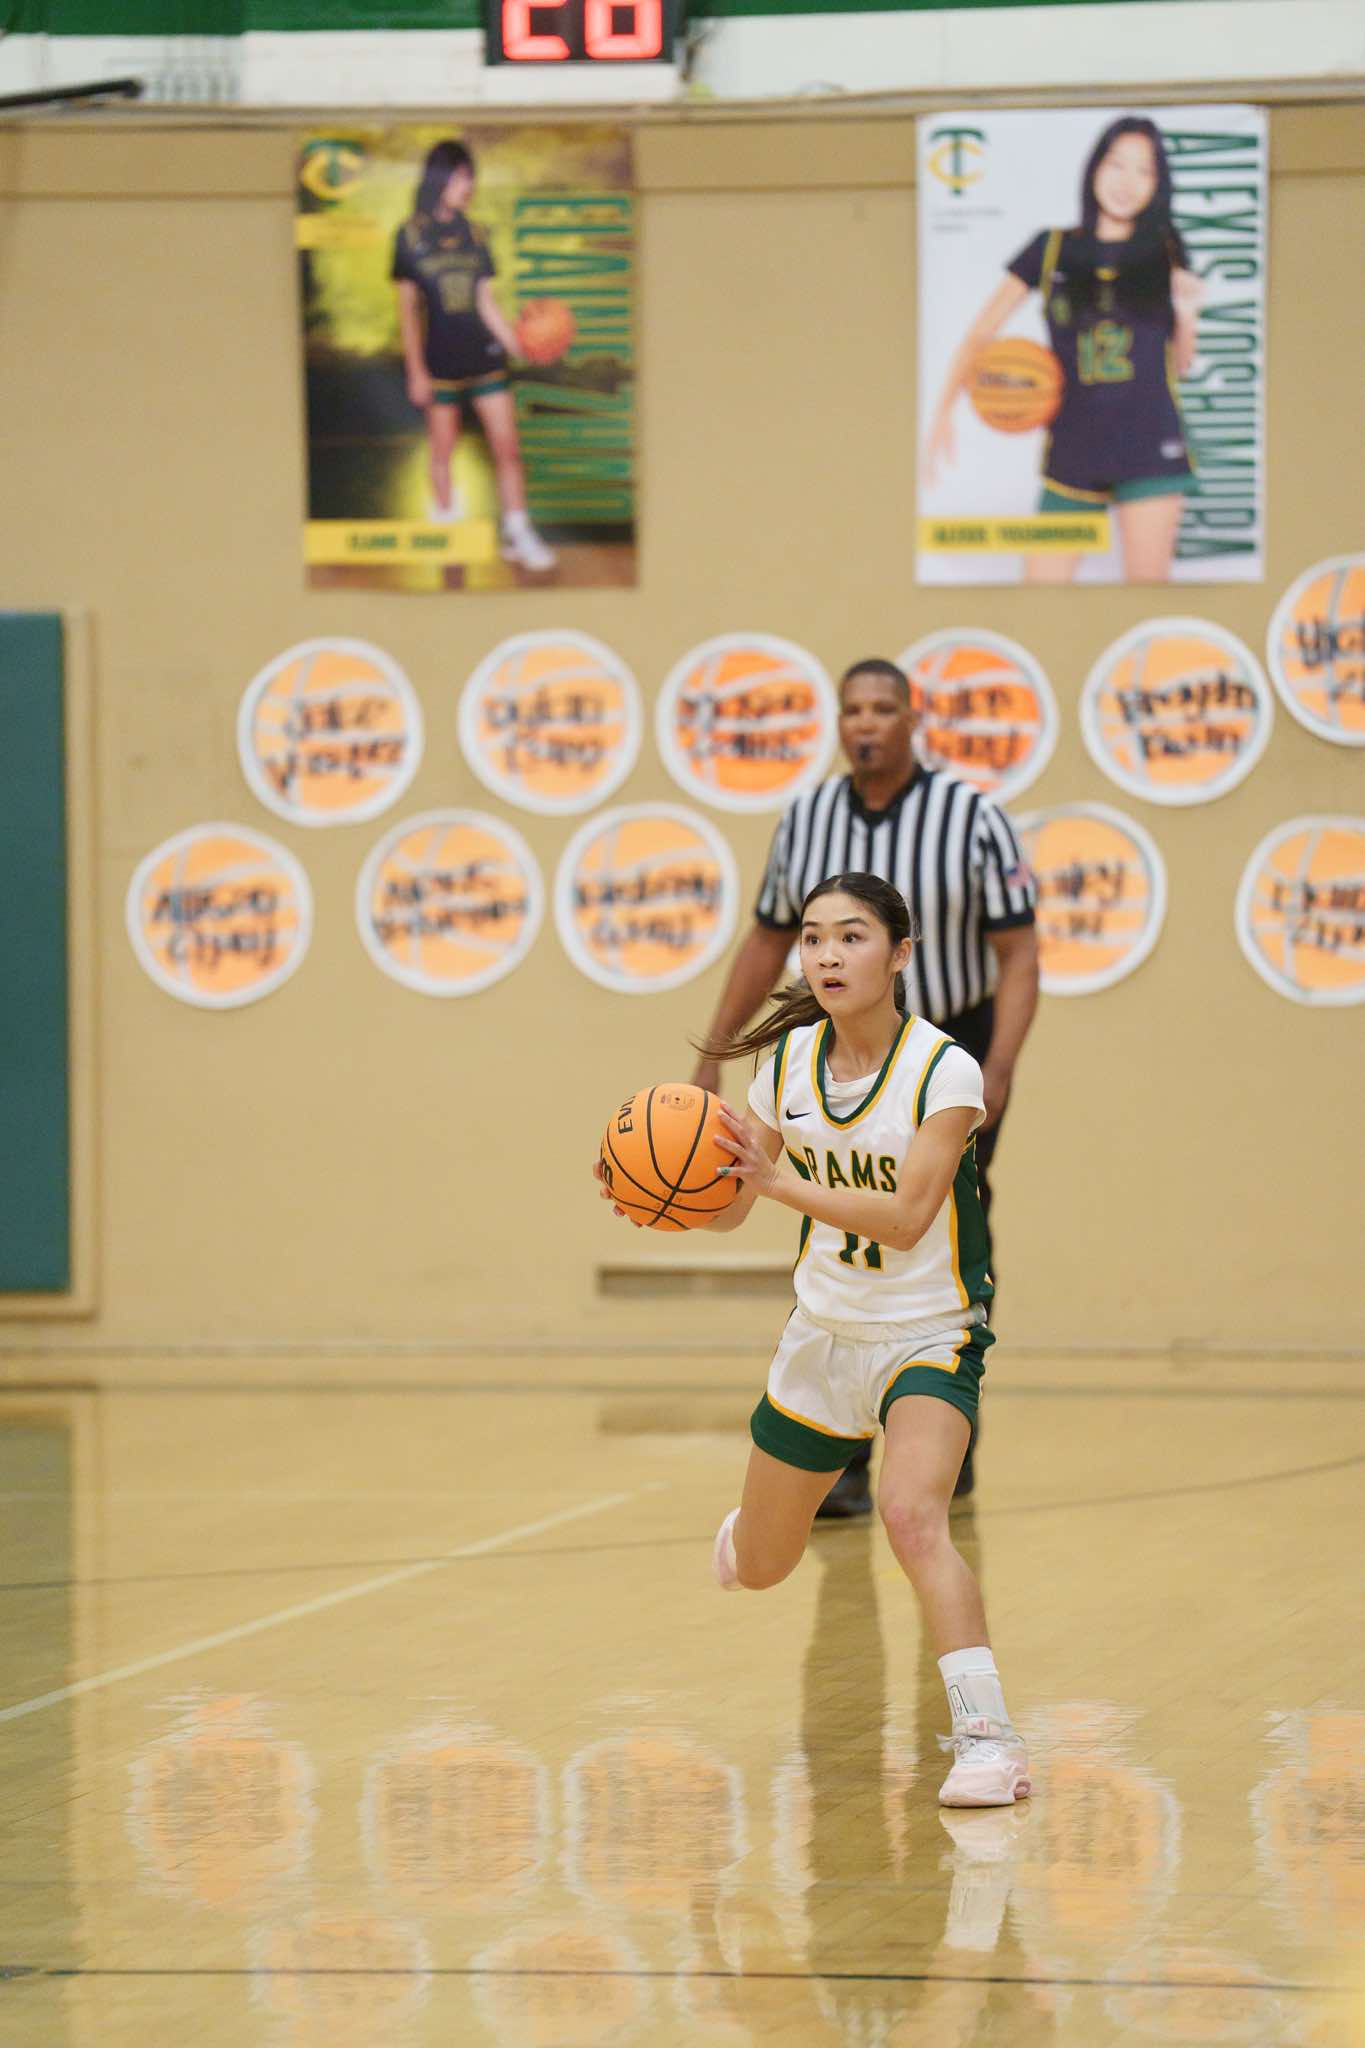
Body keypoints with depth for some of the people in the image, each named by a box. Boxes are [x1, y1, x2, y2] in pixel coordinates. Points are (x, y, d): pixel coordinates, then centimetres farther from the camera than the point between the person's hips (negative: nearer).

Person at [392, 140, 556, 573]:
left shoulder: (471, 235, 10)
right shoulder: (411, 236, -1)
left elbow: (485, 300, 11)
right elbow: (407, 308, -1)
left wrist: (515, 341, -2)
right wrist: (415, 371, -5)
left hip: (484, 355, 3)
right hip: (440, 359, -3)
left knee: (507, 447, -2)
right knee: (442, 452, 5)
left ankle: (517, 533, 1)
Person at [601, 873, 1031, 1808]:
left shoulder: (944, 1071, -19)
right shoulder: (790, 1061, -4)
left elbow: (905, 1218, -27)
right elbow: (728, 1208, 3)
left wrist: (781, 1182, -37)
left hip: (928, 1336, -5)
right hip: (824, 1334, 5)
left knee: (911, 1513, -32)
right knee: (757, 1568, 16)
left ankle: (989, 1739, -33)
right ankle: (751, 1523, 55)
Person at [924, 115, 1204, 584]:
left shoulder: (1164, 254, 7)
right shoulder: (1052, 250, 5)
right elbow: (981, 332, 6)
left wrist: (1187, 313, -4)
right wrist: (943, 413, -5)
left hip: (1149, 445, 0)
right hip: (1071, 450, 0)